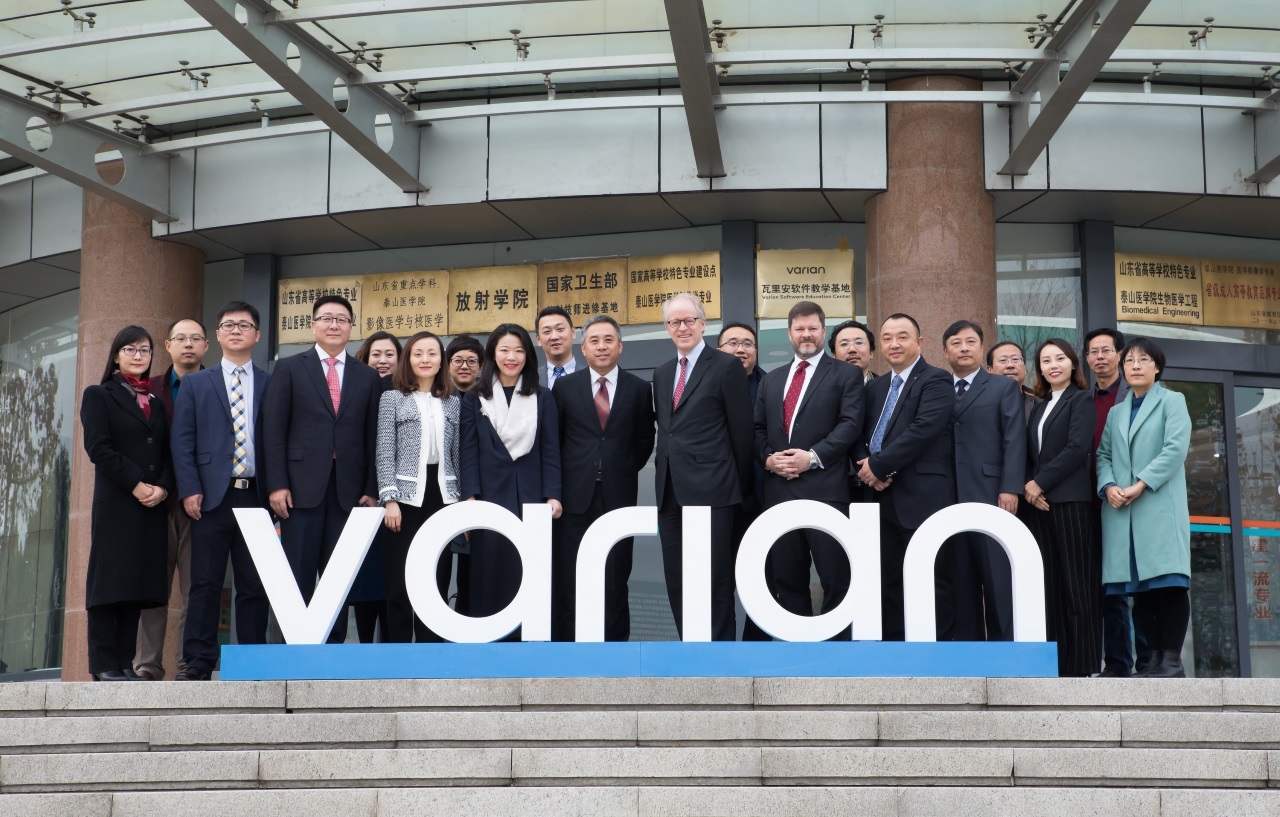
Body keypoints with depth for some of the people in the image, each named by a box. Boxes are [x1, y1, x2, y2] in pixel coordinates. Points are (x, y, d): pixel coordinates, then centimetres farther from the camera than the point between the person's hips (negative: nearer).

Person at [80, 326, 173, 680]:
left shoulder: (155, 402, 19)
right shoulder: (99, 396, 5)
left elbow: (168, 452, 12)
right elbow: (98, 448, -6)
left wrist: (163, 486, -7)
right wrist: (136, 485, -13)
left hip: (153, 504, 5)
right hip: (115, 503, -5)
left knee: (139, 584, 1)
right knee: (109, 581, -6)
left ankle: (125, 663, 3)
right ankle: (104, 665, -6)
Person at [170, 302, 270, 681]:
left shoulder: (271, 385, 11)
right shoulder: (195, 384, 13)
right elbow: (183, 440, 6)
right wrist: (189, 490, -5)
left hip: (256, 495, 0)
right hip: (212, 495, 0)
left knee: (255, 585, 1)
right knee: (205, 582, -2)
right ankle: (198, 662, 0)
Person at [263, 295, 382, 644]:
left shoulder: (368, 377, 12)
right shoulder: (289, 369, 6)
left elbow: (373, 437, 9)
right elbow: (274, 430, 1)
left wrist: (371, 490, 2)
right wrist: (276, 484, -7)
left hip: (349, 491, 2)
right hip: (302, 487, -2)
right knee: (298, 576, -1)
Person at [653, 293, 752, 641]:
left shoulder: (726, 366, -3)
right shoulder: (662, 374, 17)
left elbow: (741, 430, -3)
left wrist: (739, 484, -1)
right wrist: (663, 476, 11)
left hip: (711, 490, -7)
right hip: (671, 491, 7)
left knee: (714, 581, -6)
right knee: (677, 580, 8)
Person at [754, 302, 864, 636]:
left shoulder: (846, 374, 6)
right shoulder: (771, 379, 21)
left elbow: (850, 424, -6)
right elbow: (758, 429, 16)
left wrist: (813, 456, -16)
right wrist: (767, 458, -4)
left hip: (825, 489, -5)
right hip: (779, 490, 5)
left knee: (836, 578, -4)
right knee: (788, 579, 8)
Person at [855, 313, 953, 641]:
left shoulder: (936, 381, -4)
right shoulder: (875, 387, 20)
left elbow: (924, 429, -16)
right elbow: (863, 435, 16)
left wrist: (878, 465, -14)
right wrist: (865, 467, -6)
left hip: (922, 498, -7)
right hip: (883, 498, 7)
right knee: (888, 583, 9)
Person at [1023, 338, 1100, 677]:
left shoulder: (1080, 401, 2)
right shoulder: (1040, 407, 20)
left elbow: (1077, 448, -10)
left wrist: (1041, 483, -11)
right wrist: (1028, 486, -1)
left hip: (1070, 502, -6)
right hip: (1039, 504, 6)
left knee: (1076, 585, -6)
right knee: (1047, 585, 2)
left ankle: (1080, 665, -5)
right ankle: (1053, 663, 2)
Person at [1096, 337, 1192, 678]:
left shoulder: (1172, 402, 9)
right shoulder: (1115, 412, 23)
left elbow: (1175, 449, -5)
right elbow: (1103, 454, 14)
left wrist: (1141, 485, -14)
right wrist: (1108, 486, -7)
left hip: (1159, 504, -4)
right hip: (1121, 509, 4)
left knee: (1168, 582, -11)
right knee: (1139, 587, 0)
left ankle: (1172, 659, -12)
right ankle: (1154, 657, 2)